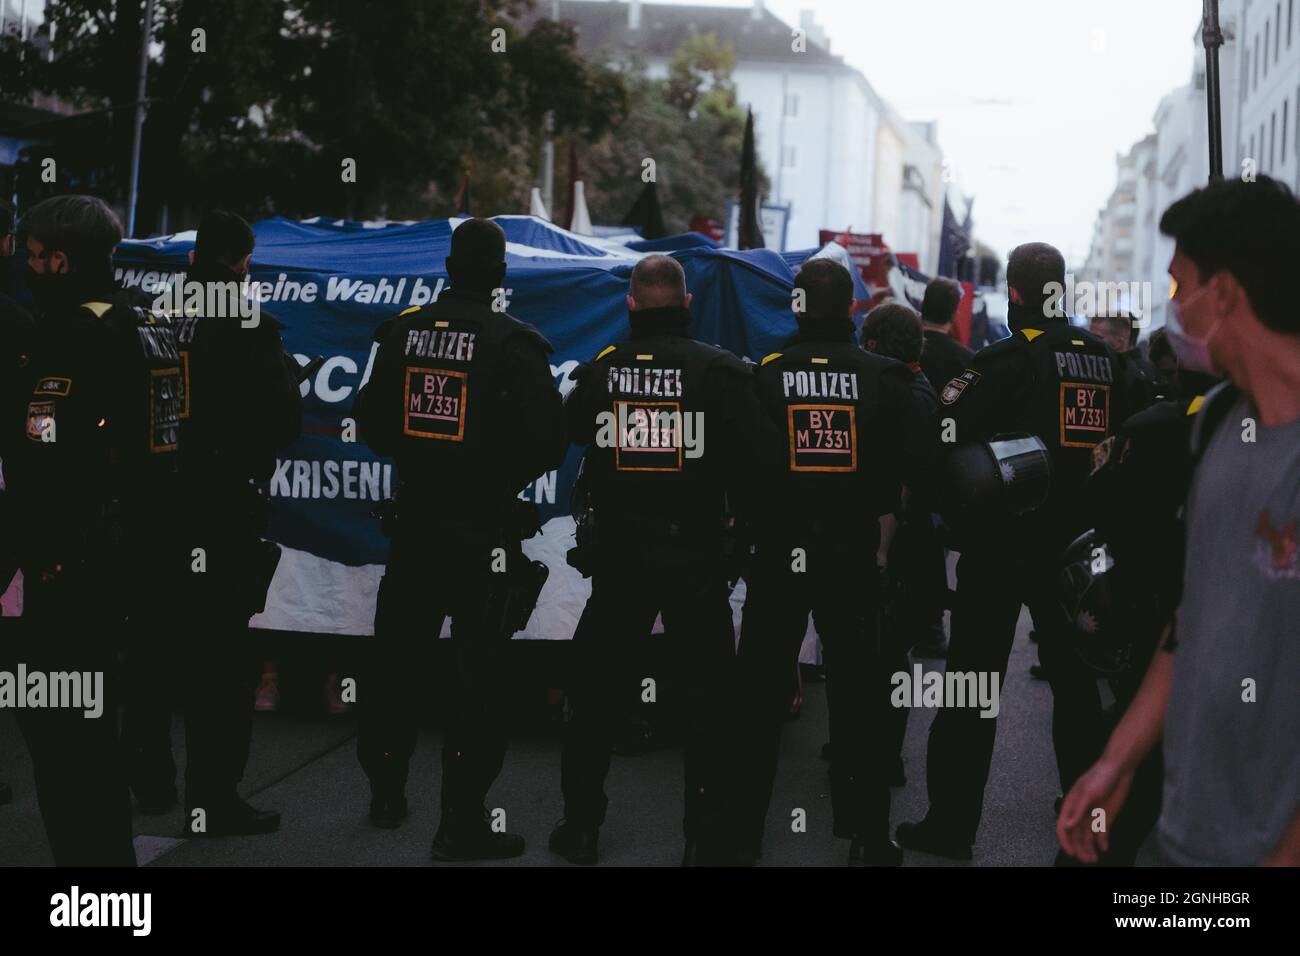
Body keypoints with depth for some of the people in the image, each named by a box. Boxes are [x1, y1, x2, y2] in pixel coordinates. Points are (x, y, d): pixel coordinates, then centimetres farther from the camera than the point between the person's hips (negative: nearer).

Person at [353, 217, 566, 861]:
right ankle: (462, 824, 3)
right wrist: (503, 476, 4)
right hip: (485, 531, -4)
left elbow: (372, 424, 8)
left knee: (395, 652, 18)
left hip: (415, 519, 5)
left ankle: (385, 792, 31)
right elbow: (546, 441, -15)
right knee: (479, 673, 2)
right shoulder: (515, 342, -13)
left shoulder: (404, 329, 1)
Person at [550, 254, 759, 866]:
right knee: (710, 699, 8)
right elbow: (749, 465, -10)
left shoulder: (599, 371, -1)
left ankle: (580, 827, 22)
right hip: (698, 559, -2)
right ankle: (709, 839, 10)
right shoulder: (723, 371, -7)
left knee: (594, 690, 15)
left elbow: (567, 436, 14)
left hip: (618, 557, 2)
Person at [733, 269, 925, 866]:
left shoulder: (766, 374, -5)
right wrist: (881, 542, 9)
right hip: (854, 555, 1)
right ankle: (868, 835, 14)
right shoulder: (883, 378, -2)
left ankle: (743, 828, 14)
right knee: (859, 698, 9)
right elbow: (903, 475, -1)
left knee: (760, 694, 9)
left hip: (779, 553, 0)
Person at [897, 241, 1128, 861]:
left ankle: (952, 824, 2)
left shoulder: (1010, 358, -13)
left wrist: (953, 401, 1)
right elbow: (1117, 444, 17)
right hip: (1073, 544, 6)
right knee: (1074, 676, 18)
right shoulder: (1104, 358, 6)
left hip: (1003, 543, -6)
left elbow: (950, 439, -18)